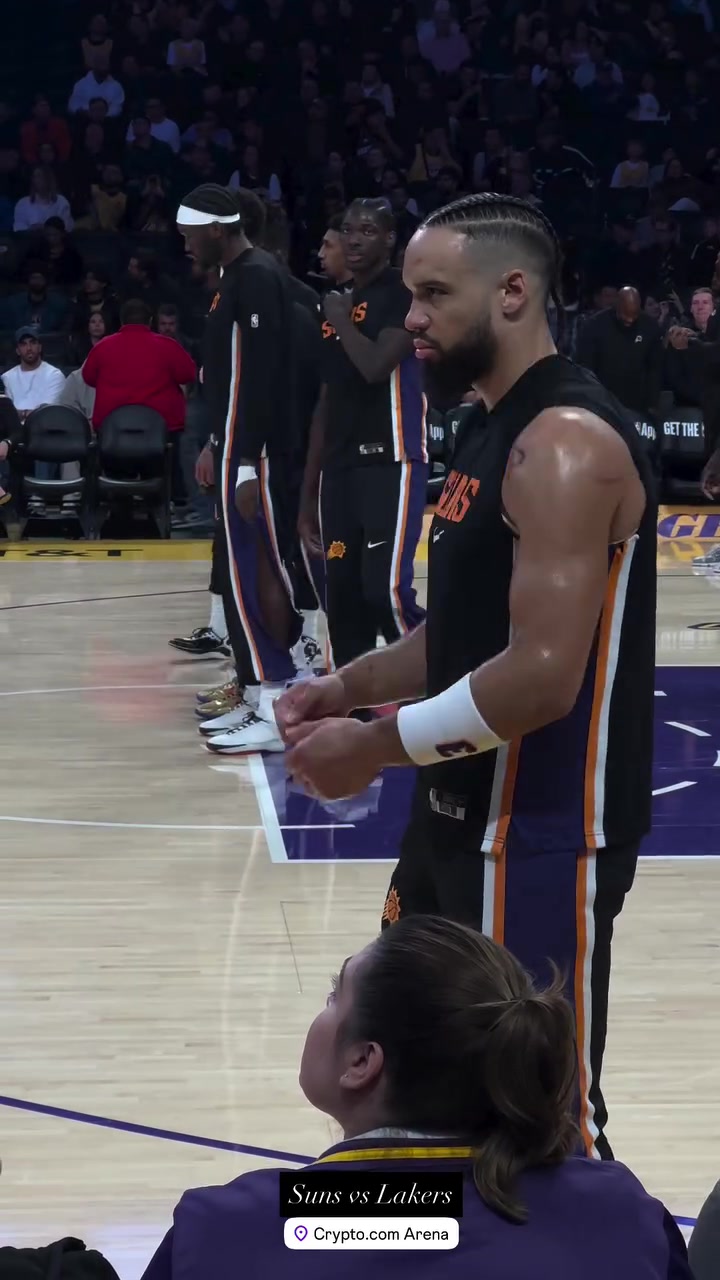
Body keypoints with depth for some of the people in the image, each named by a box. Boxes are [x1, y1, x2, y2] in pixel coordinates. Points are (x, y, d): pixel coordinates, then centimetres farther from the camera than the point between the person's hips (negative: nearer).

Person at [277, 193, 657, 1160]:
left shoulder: (565, 442, -21)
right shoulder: (491, 429, 11)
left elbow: (543, 674, -27)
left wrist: (377, 748, -18)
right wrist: (352, 686, 6)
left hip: (542, 838, -10)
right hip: (463, 820, 10)